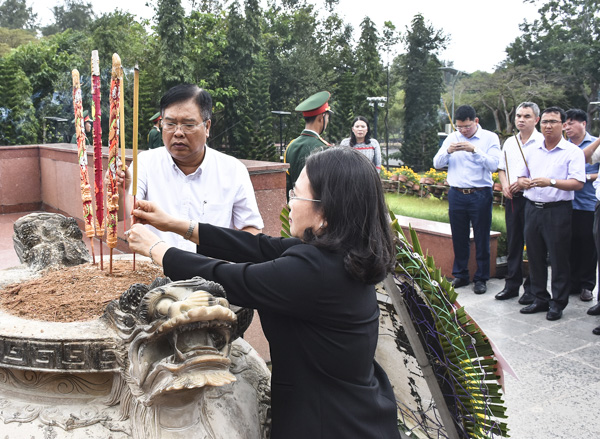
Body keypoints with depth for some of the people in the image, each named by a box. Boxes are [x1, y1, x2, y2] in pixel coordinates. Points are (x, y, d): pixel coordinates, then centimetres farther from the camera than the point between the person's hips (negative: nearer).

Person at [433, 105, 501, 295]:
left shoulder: (490, 138, -1)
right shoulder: (452, 138, 9)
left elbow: (493, 165, -13)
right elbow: (437, 163, 4)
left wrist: (474, 150, -22)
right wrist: (448, 151, -15)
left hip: (480, 195, -3)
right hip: (456, 194, 3)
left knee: (482, 239, 3)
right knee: (459, 238, 10)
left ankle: (481, 278, 15)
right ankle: (460, 275, 24)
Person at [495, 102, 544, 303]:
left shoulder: (542, 142, -6)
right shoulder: (509, 142, 14)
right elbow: (501, 169, 21)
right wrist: (504, 185, 3)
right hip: (512, 198, 6)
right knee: (513, 243, 12)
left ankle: (532, 289, 9)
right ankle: (512, 285, 21)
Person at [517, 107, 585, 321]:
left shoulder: (573, 152, -3)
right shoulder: (531, 151, 14)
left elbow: (578, 183, -12)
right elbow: (521, 178, 19)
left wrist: (551, 182, -24)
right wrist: (524, 182, -5)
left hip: (558, 210, -5)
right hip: (532, 208, 5)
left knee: (559, 259, 1)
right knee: (535, 257, 10)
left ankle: (558, 303, 12)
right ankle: (540, 299, 23)